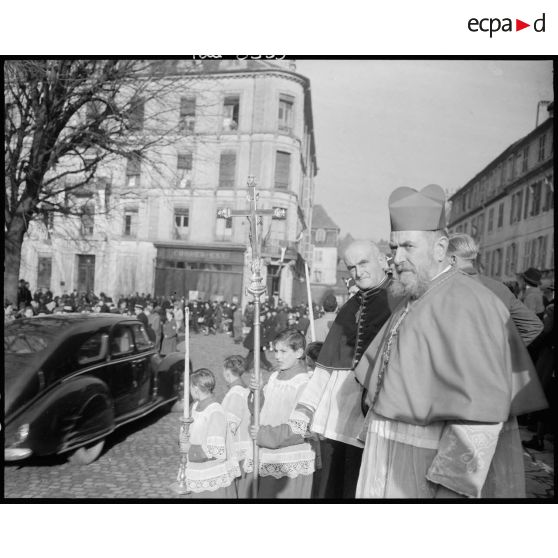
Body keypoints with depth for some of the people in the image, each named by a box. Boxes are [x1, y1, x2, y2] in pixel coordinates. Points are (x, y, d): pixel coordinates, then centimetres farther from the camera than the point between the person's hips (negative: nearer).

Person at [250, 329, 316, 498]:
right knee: (266, 494, 15)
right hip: (270, 459, 7)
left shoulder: (304, 383, -16)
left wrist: (265, 435, -16)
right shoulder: (273, 378, 6)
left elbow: (301, 429, -19)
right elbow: (261, 411, 15)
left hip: (294, 461, -6)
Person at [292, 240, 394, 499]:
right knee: (329, 486, 15)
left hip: (367, 417, -5)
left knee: (356, 489, 6)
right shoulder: (350, 307, 12)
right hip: (333, 411, 6)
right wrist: (306, 411, 11)